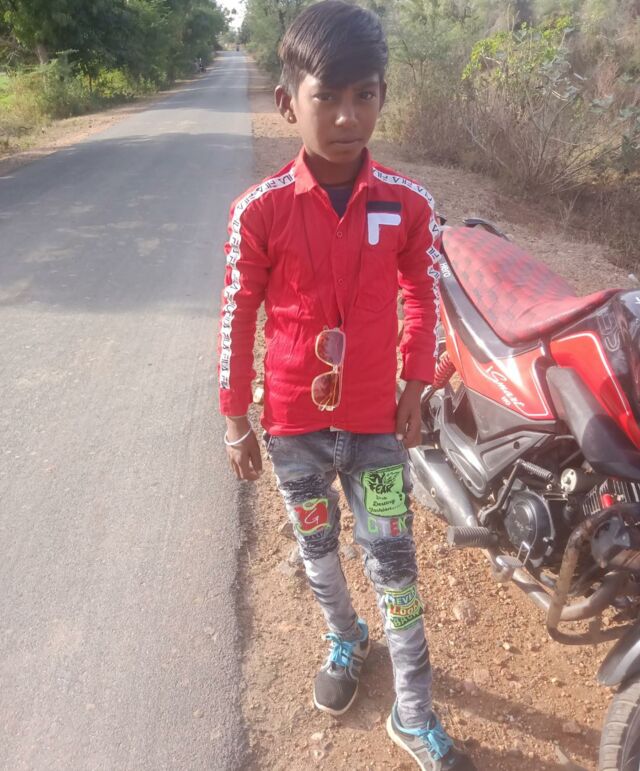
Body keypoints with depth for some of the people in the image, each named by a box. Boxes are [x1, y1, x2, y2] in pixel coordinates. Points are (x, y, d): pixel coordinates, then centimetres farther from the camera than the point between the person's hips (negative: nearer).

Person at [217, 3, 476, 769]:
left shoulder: (408, 203, -9)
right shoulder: (259, 209, -14)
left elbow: (422, 300, 4)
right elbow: (237, 317, -6)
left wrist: (414, 391, 2)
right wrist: (236, 421, -2)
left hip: (375, 420, 1)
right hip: (293, 422, 0)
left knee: (393, 564, 9)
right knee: (316, 546, 20)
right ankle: (344, 640, 51)